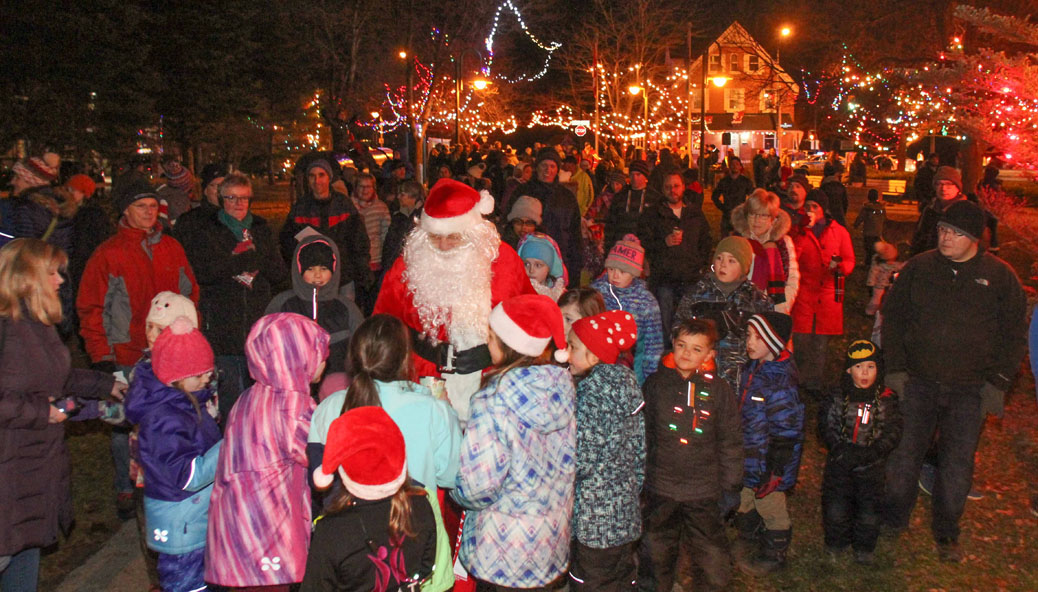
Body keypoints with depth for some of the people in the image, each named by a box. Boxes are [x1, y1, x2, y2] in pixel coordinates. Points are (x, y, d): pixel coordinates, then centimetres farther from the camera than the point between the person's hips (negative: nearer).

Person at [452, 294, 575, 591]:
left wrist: (454, 488, -3)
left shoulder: (492, 402, -25)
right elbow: (569, 463, 4)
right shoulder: (563, 386, -7)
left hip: (507, 547, -5)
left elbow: (478, 489, -23)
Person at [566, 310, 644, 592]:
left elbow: (581, 461, -22)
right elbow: (639, 448, 11)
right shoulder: (626, 381, 5)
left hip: (595, 519, -9)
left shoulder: (594, 390, -21)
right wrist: (634, 489, 20)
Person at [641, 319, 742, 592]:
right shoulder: (655, 384, -2)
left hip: (704, 491, -1)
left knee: (712, 559, 5)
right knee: (657, 552, 17)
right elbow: (642, 433, 6)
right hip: (660, 489, 1)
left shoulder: (719, 390, -4)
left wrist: (730, 486, 2)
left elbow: (730, 442, 2)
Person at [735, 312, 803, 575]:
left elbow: (785, 430, -23)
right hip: (748, 454, 8)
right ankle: (748, 538, 47)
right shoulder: (753, 368, 2)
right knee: (746, 500, 24)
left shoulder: (782, 379, -26)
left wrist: (774, 468, -20)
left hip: (768, 458, -8)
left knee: (769, 505, 11)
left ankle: (773, 555, 32)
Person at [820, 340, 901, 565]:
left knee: (868, 505, 7)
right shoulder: (838, 396, -3)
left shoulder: (885, 399, -5)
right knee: (836, 502, 6)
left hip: (870, 465, 0)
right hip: (840, 462, 1)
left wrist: (873, 452, -20)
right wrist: (838, 447, -20)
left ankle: (864, 548, 27)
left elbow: (893, 432, -7)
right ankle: (836, 542, 28)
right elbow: (827, 425, -4)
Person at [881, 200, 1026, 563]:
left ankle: (946, 533, 24)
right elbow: (892, 315, 7)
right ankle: (893, 522, 23)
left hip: (970, 390, 0)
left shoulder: (1000, 277, -1)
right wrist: (895, 367, 0)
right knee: (905, 452, 5)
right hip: (918, 382, 1)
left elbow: (1014, 334, 4)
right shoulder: (919, 268, 1)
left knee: (958, 463, 7)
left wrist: (998, 383, -2)